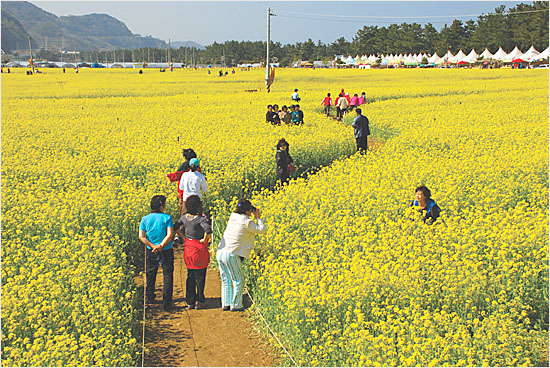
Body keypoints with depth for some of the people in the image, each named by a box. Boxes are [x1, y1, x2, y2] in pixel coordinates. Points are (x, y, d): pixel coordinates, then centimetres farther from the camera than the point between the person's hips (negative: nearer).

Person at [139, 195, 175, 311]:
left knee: (150, 275, 22)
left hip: (151, 251, 3)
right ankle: (167, 303, 4)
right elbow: (170, 234, -20)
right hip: (166, 251, -3)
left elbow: (141, 237, -10)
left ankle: (150, 298, 35)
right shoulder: (167, 217, -10)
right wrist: (161, 246, -17)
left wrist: (153, 246, -12)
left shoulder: (145, 219, -3)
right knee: (168, 275, 6)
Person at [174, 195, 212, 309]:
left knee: (190, 276, 16)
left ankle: (190, 302, 20)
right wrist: (204, 240, -20)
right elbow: (208, 230, -37)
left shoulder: (184, 217, -2)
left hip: (188, 249, 6)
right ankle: (199, 302, 17)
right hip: (199, 250, -6)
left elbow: (176, 227, 13)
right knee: (200, 276, 8)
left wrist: (184, 238, 11)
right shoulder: (200, 219, -22)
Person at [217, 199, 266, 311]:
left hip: (220, 253, 7)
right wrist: (258, 218, 5)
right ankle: (235, 305, 11)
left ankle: (225, 304, 18)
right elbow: (262, 230, -6)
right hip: (231, 255, -7)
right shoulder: (247, 222, -14)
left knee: (226, 280, 15)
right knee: (238, 281, 7)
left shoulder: (233, 216, 6)